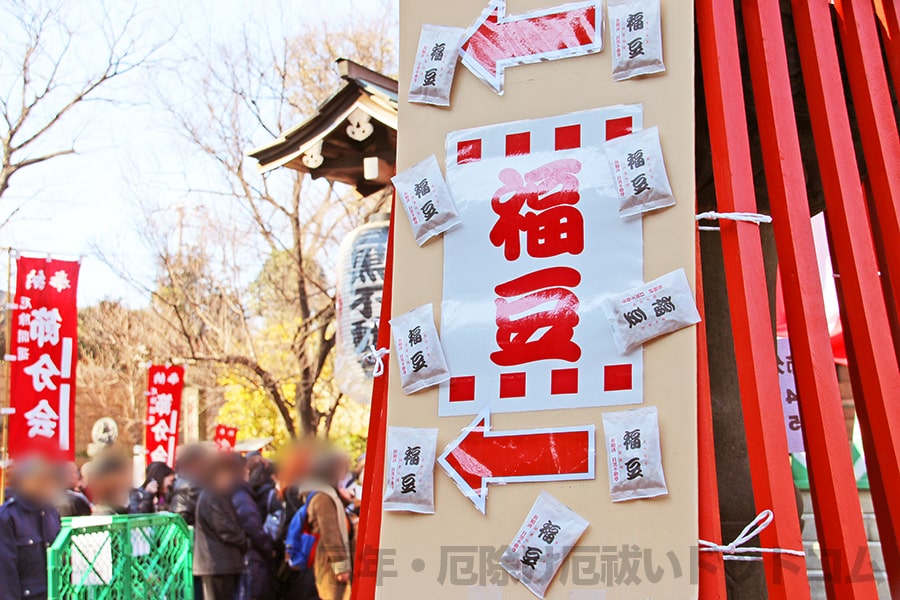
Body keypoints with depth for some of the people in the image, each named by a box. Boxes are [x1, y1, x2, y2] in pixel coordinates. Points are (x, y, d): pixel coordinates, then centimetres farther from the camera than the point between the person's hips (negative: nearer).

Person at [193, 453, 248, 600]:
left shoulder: (218, 495, 16)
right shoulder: (213, 498, -17)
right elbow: (227, 530, -20)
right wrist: (246, 543, -5)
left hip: (221, 562, 10)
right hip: (218, 564, -10)